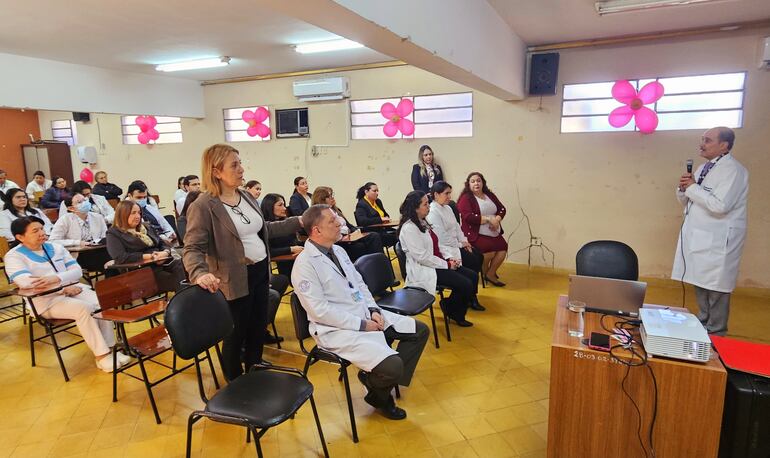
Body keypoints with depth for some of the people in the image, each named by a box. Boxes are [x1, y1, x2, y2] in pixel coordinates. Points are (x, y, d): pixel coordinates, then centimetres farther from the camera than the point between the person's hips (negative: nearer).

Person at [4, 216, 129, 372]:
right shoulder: (14, 256, -2)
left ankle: (109, 349, -17)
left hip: (73, 290, 5)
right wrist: (64, 286, -19)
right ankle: (101, 356, -26)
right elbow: (25, 282, -20)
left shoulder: (56, 248, 13)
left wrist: (57, 278, -18)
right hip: (47, 300, -5)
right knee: (82, 308, -31)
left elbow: (77, 271, 4)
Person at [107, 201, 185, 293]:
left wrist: (165, 253, -3)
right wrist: (149, 256, -13)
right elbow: (120, 257, -10)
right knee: (178, 282, -32)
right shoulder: (114, 234, 5)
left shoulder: (147, 228, 23)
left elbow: (162, 244, 22)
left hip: (164, 262, 6)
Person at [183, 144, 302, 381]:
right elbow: (192, 248, -20)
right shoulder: (203, 206, -17)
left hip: (260, 272, 7)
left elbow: (263, 229, 18)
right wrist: (200, 273, -40)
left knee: (258, 329, 20)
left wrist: (297, 222, 13)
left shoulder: (246, 196, 6)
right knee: (236, 335, 10)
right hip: (234, 280, -7)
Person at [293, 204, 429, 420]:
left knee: (420, 330, 5)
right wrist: (361, 324, -18)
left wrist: (373, 310, -3)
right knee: (392, 365, -25)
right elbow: (321, 311, -20)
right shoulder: (305, 264, -16)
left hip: (366, 315, 9)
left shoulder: (338, 250, 10)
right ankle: (378, 396, 11)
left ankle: (385, 379, 11)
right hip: (338, 329, -9)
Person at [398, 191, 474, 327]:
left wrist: (449, 259, 0)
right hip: (423, 270, -10)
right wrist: (447, 265, -16)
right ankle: (451, 309, 10)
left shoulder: (423, 223, 12)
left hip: (437, 264, 10)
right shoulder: (409, 228, -18)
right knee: (466, 284, -18)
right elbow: (422, 257, -22)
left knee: (473, 276, 0)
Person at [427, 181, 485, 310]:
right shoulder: (432, 212, -18)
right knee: (473, 261, -15)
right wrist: (459, 245, -13)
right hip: (445, 249, -9)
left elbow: (456, 226, 16)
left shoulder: (447, 208, 13)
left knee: (479, 256, -2)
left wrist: (463, 241, 0)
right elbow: (441, 236, -21)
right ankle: (471, 297, -1)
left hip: (455, 244, 10)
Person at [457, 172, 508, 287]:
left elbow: (502, 208, 14)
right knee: (490, 249, -27)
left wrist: (497, 219, -7)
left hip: (494, 233, 6)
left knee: (503, 247, -18)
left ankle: (490, 273, 2)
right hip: (475, 234, -6)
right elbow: (468, 217, -15)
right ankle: (484, 271, 4)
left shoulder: (490, 195, 18)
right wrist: (488, 219, -15)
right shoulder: (466, 198, -2)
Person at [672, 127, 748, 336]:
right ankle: (702, 324, 29)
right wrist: (684, 189, -1)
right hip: (697, 237, 8)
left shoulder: (733, 170, -13)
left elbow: (720, 205, -26)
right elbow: (687, 201, 20)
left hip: (717, 241, -8)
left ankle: (715, 333, 12)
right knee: (700, 283, 16)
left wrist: (693, 187, -15)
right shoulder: (703, 168, 14)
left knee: (716, 288, 0)